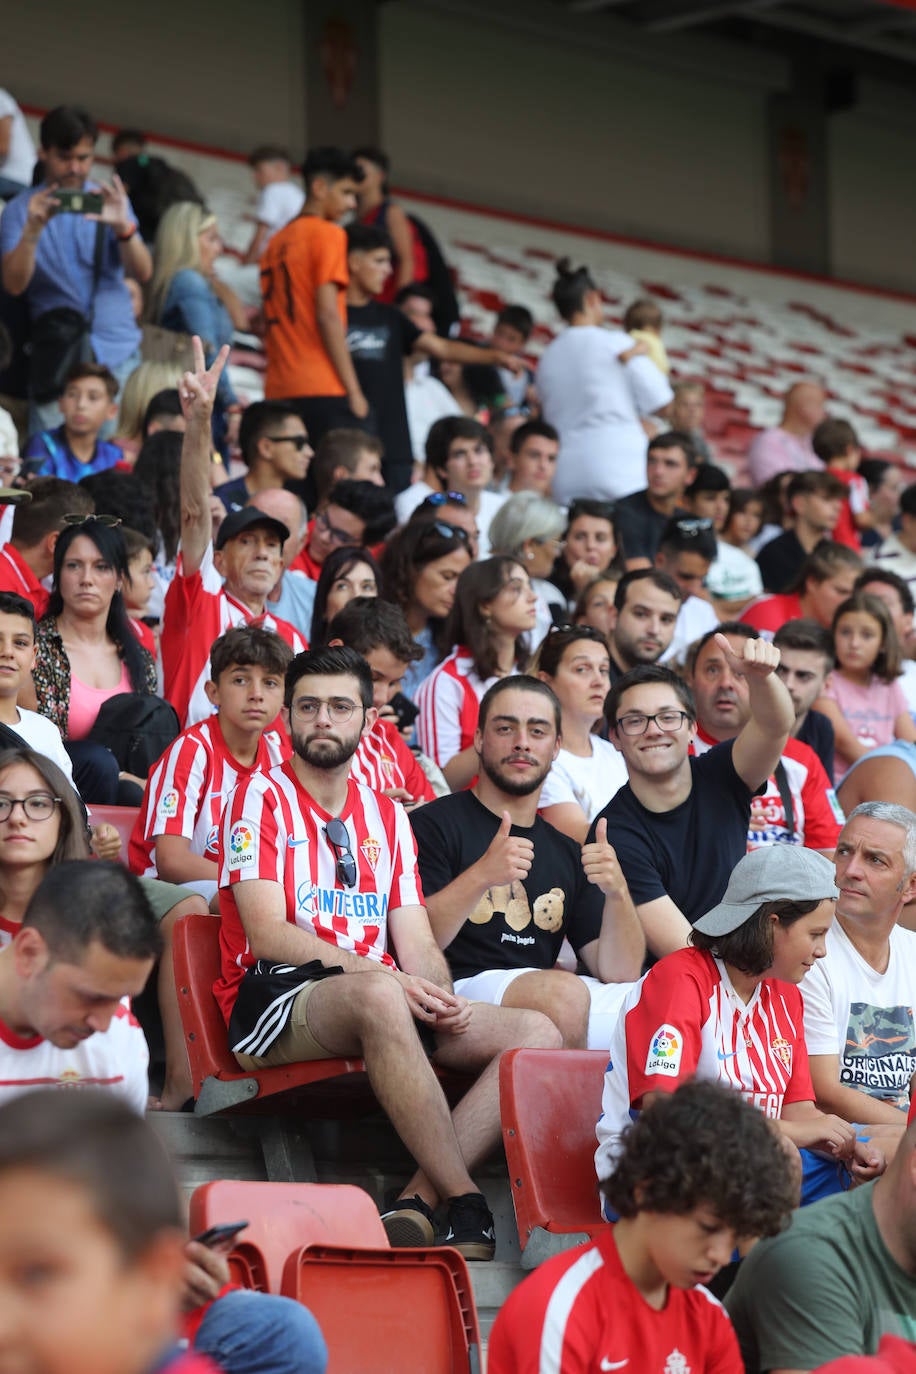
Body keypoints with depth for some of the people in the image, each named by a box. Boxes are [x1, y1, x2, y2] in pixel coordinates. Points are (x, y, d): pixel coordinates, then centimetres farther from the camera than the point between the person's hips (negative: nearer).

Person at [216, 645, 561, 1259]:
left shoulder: (387, 816, 23)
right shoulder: (263, 798, 4)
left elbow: (417, 943, 15)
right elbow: (267, 934, -8)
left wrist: (441, 997, -9)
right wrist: (376, 971, -18)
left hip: (387, 1000, 7)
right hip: (274, 1000, -6)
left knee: (537, 1032, -15)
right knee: (378, 997, -41)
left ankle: (416, 1203, -30)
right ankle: (467, 1207, -38)